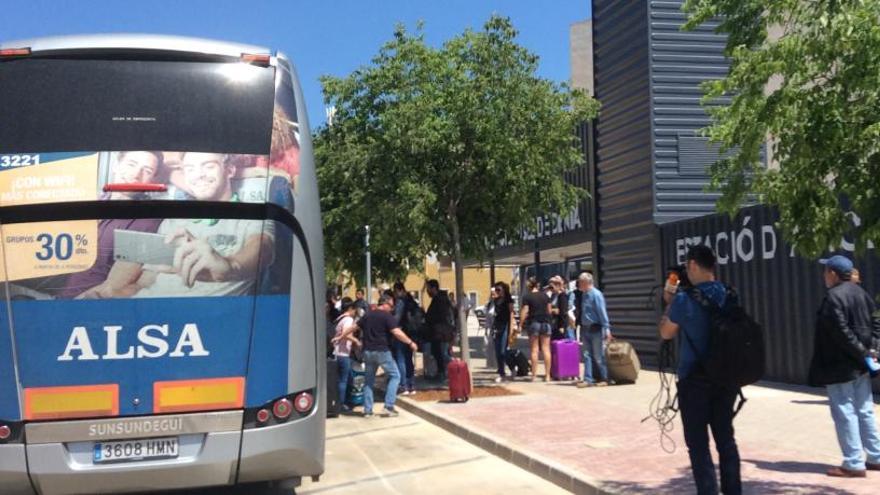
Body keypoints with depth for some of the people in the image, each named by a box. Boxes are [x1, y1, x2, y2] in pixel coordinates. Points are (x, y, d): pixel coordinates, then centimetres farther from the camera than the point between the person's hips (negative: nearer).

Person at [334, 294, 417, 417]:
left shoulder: (367, 315, 11)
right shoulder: (387, 316, -8)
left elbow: (354, 327, 20)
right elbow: (397, 332, -19)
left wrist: (340, 337, 31)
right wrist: (410, 343, -13)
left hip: (368, 352, 6)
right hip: (382, 351, -6)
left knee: (369, 380, 14)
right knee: (394, 376, 5)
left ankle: (367, 410, 14)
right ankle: (388, 406, -3)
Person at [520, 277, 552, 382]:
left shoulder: (527, 297, -5)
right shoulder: (545, 296, 7)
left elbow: (524, 312, -10)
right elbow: (549, 310, 10)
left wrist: (521, 324, -6)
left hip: (533, 322, -3)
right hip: (545, 322, 3)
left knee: (534, 350, 1)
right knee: (546, 349, 4)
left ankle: (534, 375, 1)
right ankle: (547, 375, 4)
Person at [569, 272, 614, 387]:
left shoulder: (596, 294, -14)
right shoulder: (583, 294, 9)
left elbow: (602, 312, -16)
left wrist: (607, 329, -19)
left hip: (595, 329, -7)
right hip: (585, 329, 7)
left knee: (598, 356, 1)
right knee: (587, 355, 8)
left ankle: (605, 379, 13)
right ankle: (588, 379, 12)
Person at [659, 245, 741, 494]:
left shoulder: (685, 299, -15)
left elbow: (666, 333, -1)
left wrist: (669, 303, 12)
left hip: (695, 380, -5)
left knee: (698, 443, 2)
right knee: (725, 438, 15)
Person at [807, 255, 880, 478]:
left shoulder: (834, 297, -18)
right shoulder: (860, 292, 8)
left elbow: (841, 333, -23)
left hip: (839, 366, -9)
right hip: (859, 365, 9)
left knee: (845, 414, -2)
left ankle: (853, 464, 2)